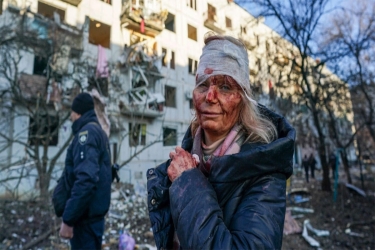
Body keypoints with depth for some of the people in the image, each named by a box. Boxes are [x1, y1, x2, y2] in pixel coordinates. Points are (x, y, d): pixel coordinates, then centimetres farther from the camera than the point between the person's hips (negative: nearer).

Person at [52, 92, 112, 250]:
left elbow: (86, 178, -28)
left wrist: (68, 219, -22)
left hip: (85, 216, -9)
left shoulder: (87, 132, -14)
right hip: (93, 214, 9)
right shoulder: (98, 131, 14)